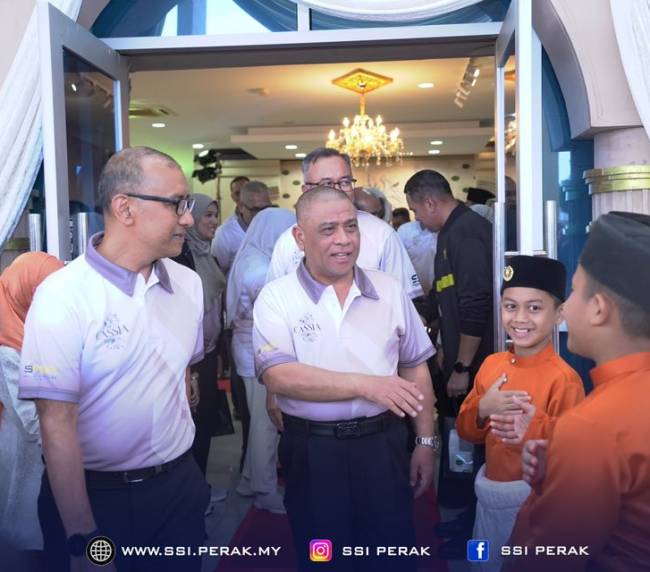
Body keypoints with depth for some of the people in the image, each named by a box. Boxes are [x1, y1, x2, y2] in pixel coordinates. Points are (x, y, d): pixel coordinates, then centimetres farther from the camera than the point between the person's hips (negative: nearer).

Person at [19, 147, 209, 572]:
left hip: (180, 486, 5)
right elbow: (57, 423, -17)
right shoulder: (63, 296, -17)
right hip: (93, 495, -5)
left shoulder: (189, 284, 0)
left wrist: (181, 467, 14)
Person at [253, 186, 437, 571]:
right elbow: (278, 376, -20)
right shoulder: (277, 297, -8)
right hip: (312, 450, -2)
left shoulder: (390, 290, 1)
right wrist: (365, 384, -25)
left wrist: (425, 442, 5)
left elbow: (415, 368, 7)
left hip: (384, 442, 3)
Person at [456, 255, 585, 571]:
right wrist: (483, 409, -14)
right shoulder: (491, 363, 0)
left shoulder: (563, 379, -18)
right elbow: (466, 431, 6)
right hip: (488, 494, 6)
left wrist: (536, 429, -31)